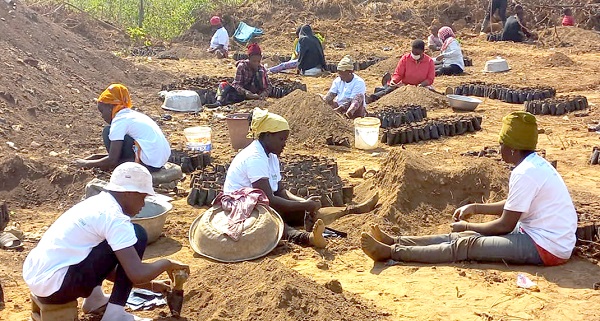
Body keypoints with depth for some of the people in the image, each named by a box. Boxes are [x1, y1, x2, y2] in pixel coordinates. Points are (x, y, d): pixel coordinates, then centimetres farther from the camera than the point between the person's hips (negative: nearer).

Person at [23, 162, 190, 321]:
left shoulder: (97, 204, 14)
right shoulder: (113, 216, -13)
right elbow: (137, 274, -20)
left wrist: (150, 285, 25)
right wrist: (167, 264, 1)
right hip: (54, 286, -10)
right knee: (137, 235, -7)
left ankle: (94, 298, 20)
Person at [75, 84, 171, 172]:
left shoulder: (120, 120, -9)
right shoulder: (132, 114, 18)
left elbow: (112, 160, -11)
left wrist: (88, 164, 3)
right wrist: (96, 157, 22)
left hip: (149, 163, -10)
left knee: (108, 132, -2)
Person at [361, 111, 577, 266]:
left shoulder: (525, 174, -22)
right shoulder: (535, 164, 9)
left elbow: (505, 225, -17)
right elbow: (512, 207, 22)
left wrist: (467, 227, -4)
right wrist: (476, 208, 16)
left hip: (547, 247, -9)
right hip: (538, 234, 9)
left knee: (467, 245, -15)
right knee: (466, 237, 4)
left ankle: (391, 252, -14)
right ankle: (395, 242, 4)